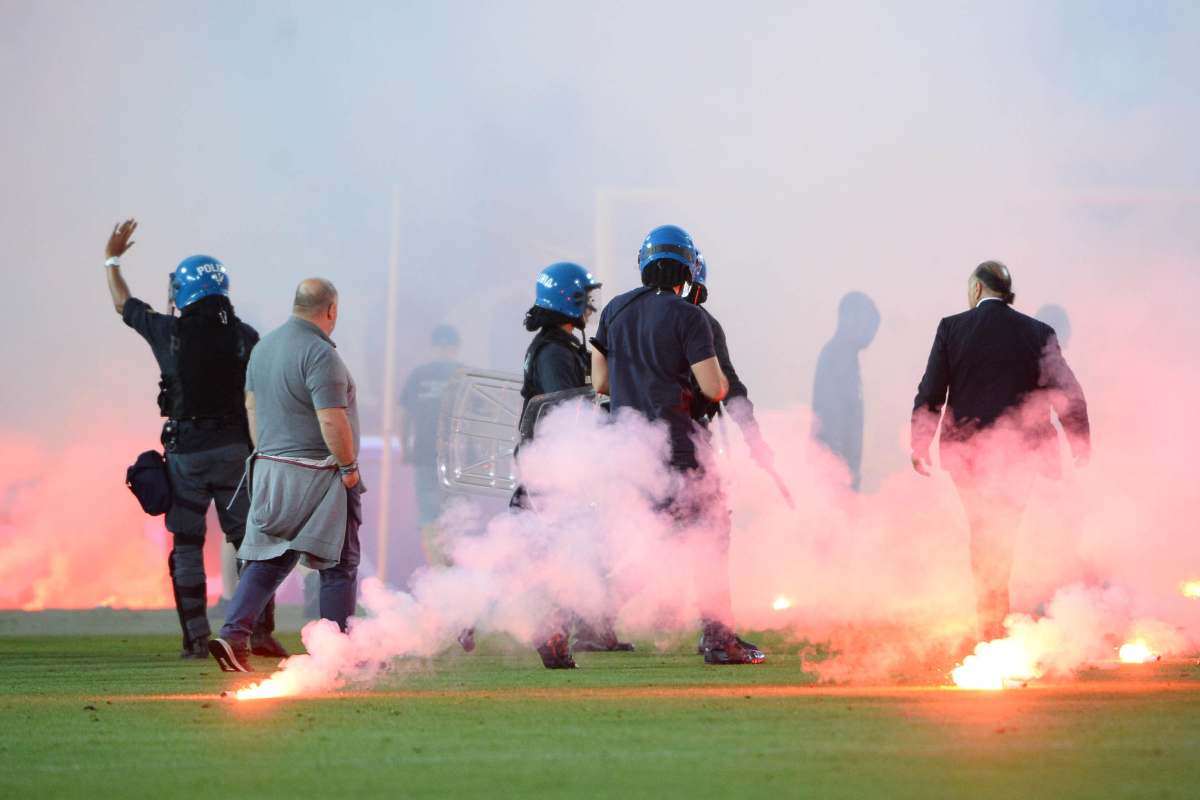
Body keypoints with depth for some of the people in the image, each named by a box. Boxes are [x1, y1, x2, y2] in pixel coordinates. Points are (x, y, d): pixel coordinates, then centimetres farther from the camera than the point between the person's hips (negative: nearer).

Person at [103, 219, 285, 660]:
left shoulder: (170, 332, -4)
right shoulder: (245, 337, -2)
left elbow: (124, 304, 14)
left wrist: (111, 260, 30)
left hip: (186, 453, -1)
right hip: (236, 449, 1)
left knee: (187, 545, 7)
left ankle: (197, 638, 3)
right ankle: (260, 632, 1)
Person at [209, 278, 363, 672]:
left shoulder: (264, 347, 10)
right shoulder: (320, 354, -17)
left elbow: (252, 407, 16)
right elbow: (331, 420, -21)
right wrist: (349, 466, -12)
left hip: (270, 469, 7)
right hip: (316, 474, -7)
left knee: (268, 561, 9)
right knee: (339, 565, 3)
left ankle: (233, 636, -5)